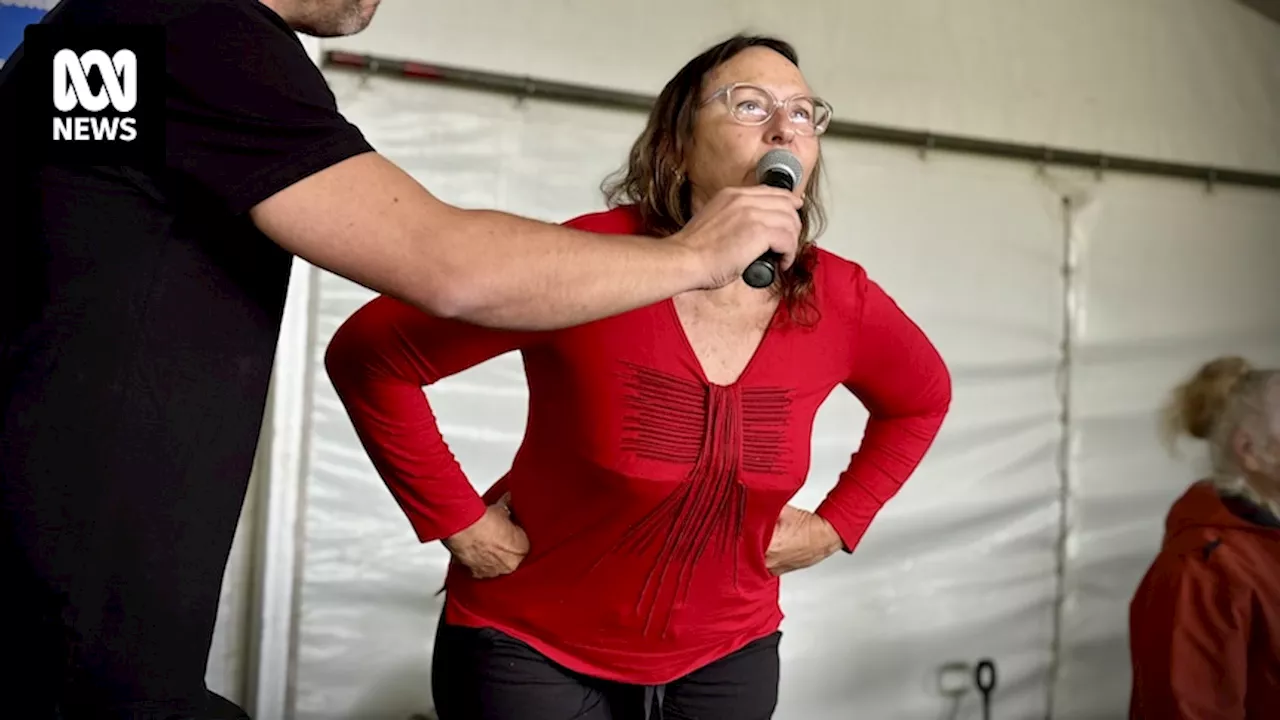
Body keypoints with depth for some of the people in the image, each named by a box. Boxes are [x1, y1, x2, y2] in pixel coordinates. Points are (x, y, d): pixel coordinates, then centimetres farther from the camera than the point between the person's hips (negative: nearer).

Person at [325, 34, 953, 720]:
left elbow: (920, 399, 11)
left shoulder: (841, 302, -11)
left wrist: (837, 523, 2)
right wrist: (459, 520, -17)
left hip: (725, 654, 4)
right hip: (531, 645, -4)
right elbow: (366, 355, -19)